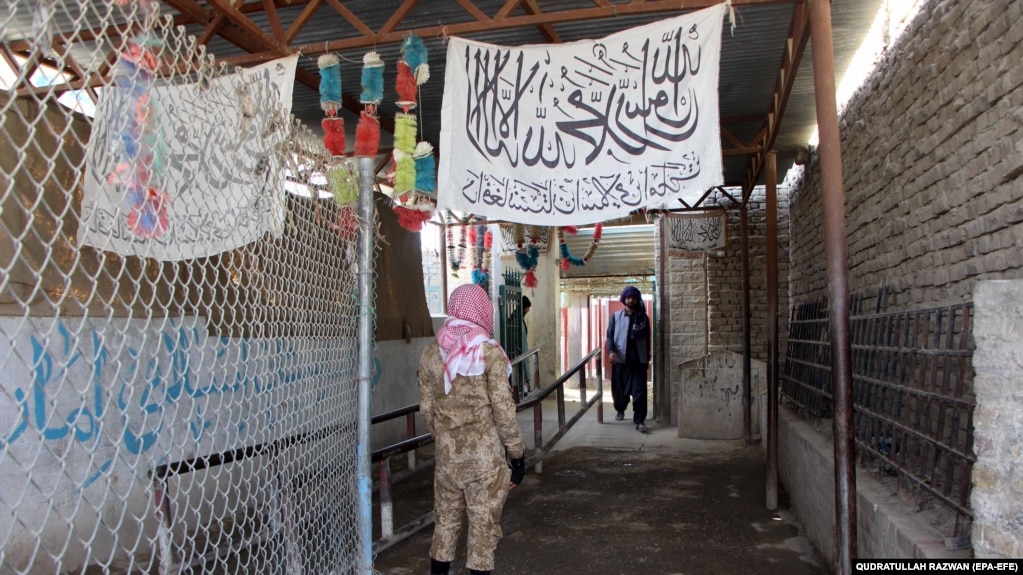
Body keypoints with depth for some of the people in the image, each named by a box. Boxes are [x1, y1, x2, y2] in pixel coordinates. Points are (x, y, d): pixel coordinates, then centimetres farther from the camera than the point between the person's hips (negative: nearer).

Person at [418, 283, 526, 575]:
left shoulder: (431, 353, 1)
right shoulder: (489, 353, -12)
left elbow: (426, 408, 6)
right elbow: (503, 410, -12)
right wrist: (517, 454, -2)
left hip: (446, 453, 4)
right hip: (484, 453, -4)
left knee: (446, 518, 17)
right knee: (484, 522, 8)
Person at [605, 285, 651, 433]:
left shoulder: (643, 318, 6)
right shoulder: (616, 316, 4)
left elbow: (647, 339, 11)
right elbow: (610, 336, 0)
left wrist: (647, 358, 10)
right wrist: (611, 351, -17)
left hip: (639, 360, 0)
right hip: (620, 359, 1)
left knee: (639, 391, -6)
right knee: (619, 388, 10)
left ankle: (639, 420, -2)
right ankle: (620, 410, 36)